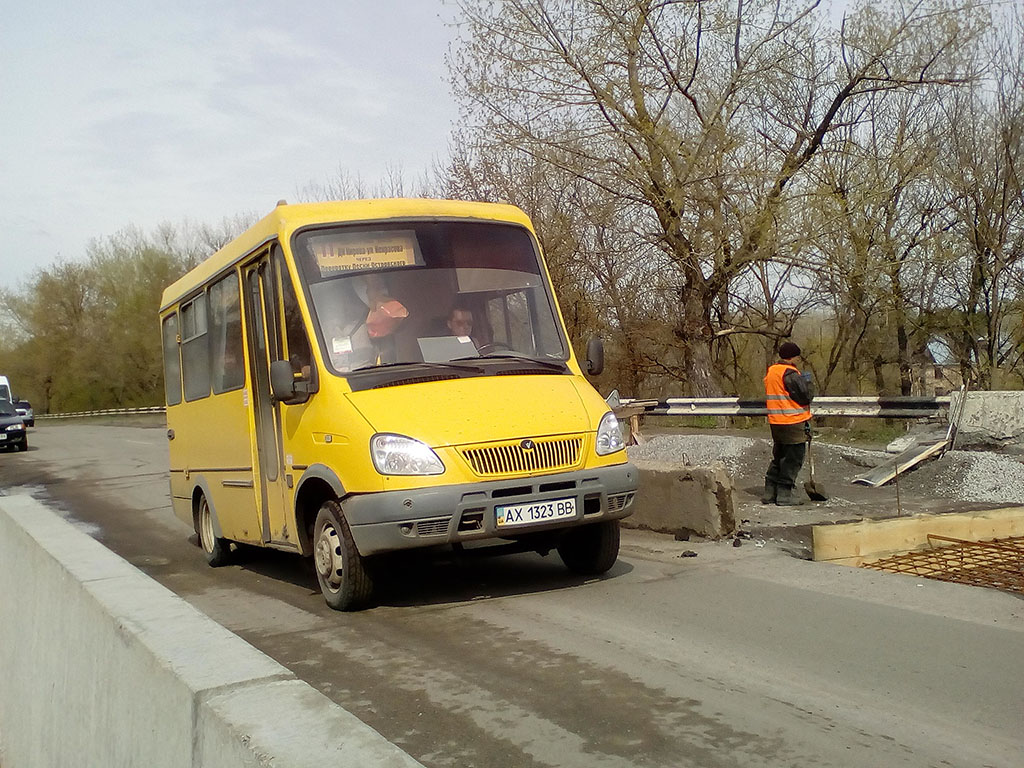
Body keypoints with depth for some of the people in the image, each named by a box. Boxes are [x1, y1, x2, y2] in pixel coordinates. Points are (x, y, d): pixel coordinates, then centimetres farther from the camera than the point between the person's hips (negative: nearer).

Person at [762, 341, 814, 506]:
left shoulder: (770, 372, 12)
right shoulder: (790, 373, -16)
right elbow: (804, 397, -16)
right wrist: (806, 381, 1)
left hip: (775, 422, 9)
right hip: (793, 422, -9)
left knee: (779, 456, 18)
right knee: (793, 458, -1)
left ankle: (770, 492, 20)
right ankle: (785, 495, 1)